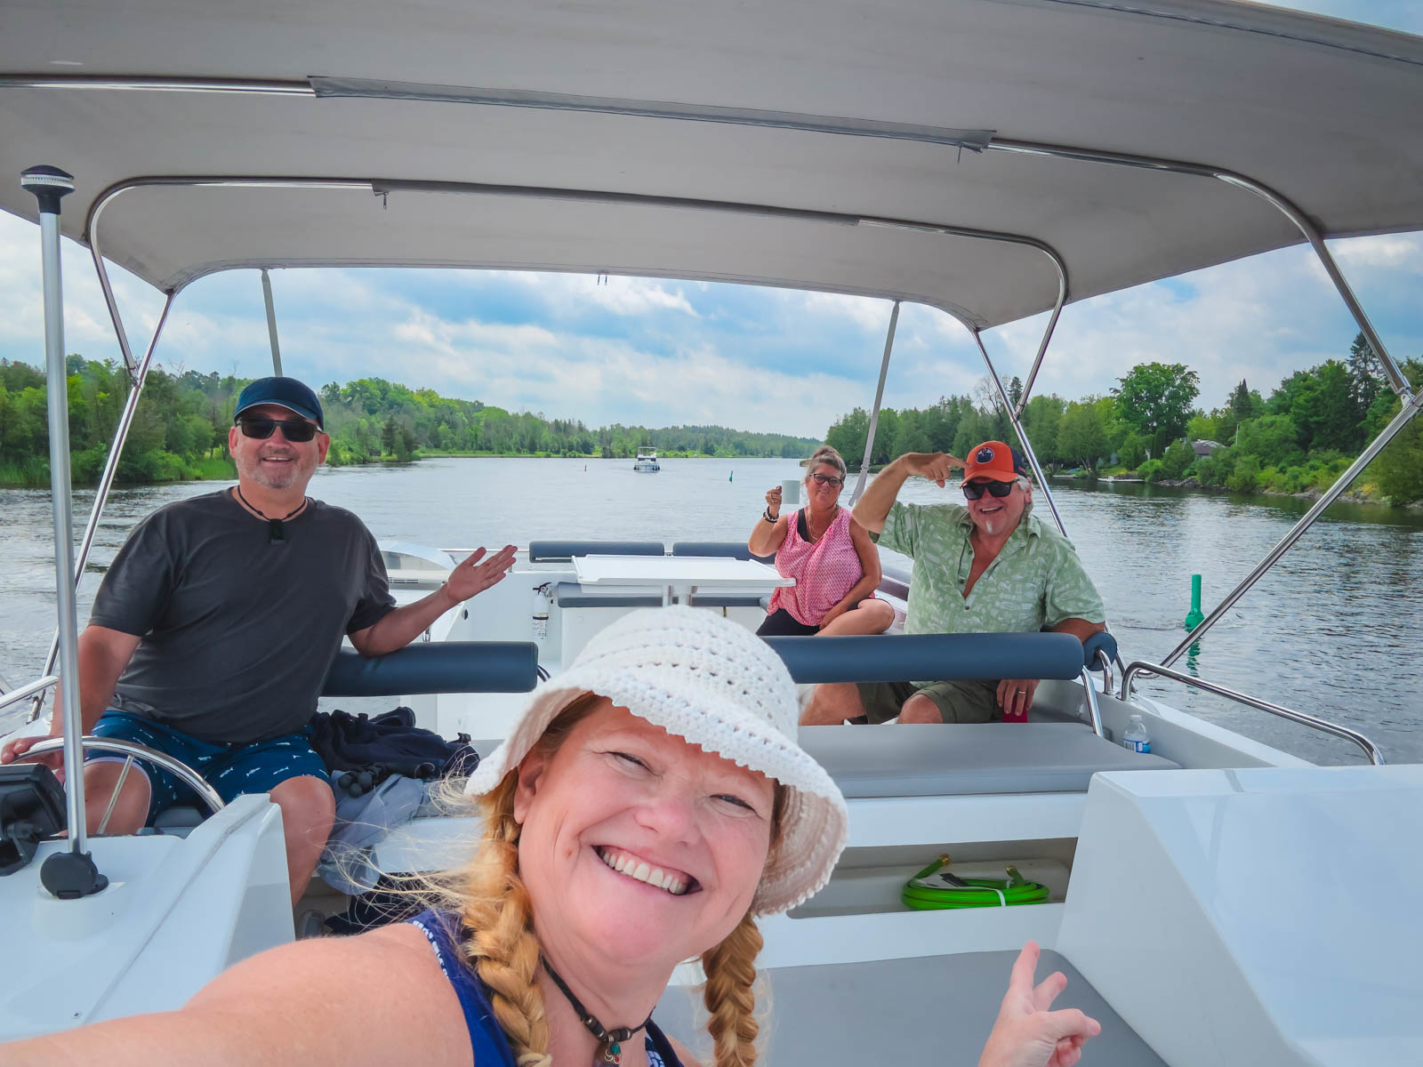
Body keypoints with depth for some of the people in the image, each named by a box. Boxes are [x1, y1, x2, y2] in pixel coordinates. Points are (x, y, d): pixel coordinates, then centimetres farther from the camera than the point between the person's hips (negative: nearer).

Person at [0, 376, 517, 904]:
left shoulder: (346, 537, 12)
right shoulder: (177, 528, 0)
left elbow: (373, 635, 21)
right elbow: (105, 644, -7)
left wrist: (448, 596, 9)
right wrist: (64, 737, -24)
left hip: (265, 746, 2)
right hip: (149, 727, -1)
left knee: (310, 803, -31)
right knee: (104, 800, -34)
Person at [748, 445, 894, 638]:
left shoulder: (852, 523, 1)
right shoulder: (789, 522, 10)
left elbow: (872, 577, -4)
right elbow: (756, 548, -6)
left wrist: (841, 608, -15)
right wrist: (772, 512, -19)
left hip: (840, 614, 0)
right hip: (791, 614, 0)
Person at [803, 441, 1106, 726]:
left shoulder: (1050, 553, -3)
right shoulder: (935, 526, 6)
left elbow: (1090, 619, -5)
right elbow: (868, 516, 3)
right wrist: (904, 465, -13)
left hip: (977, 684, -3)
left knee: (920, 712, -33)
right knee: (830, 695, -15)